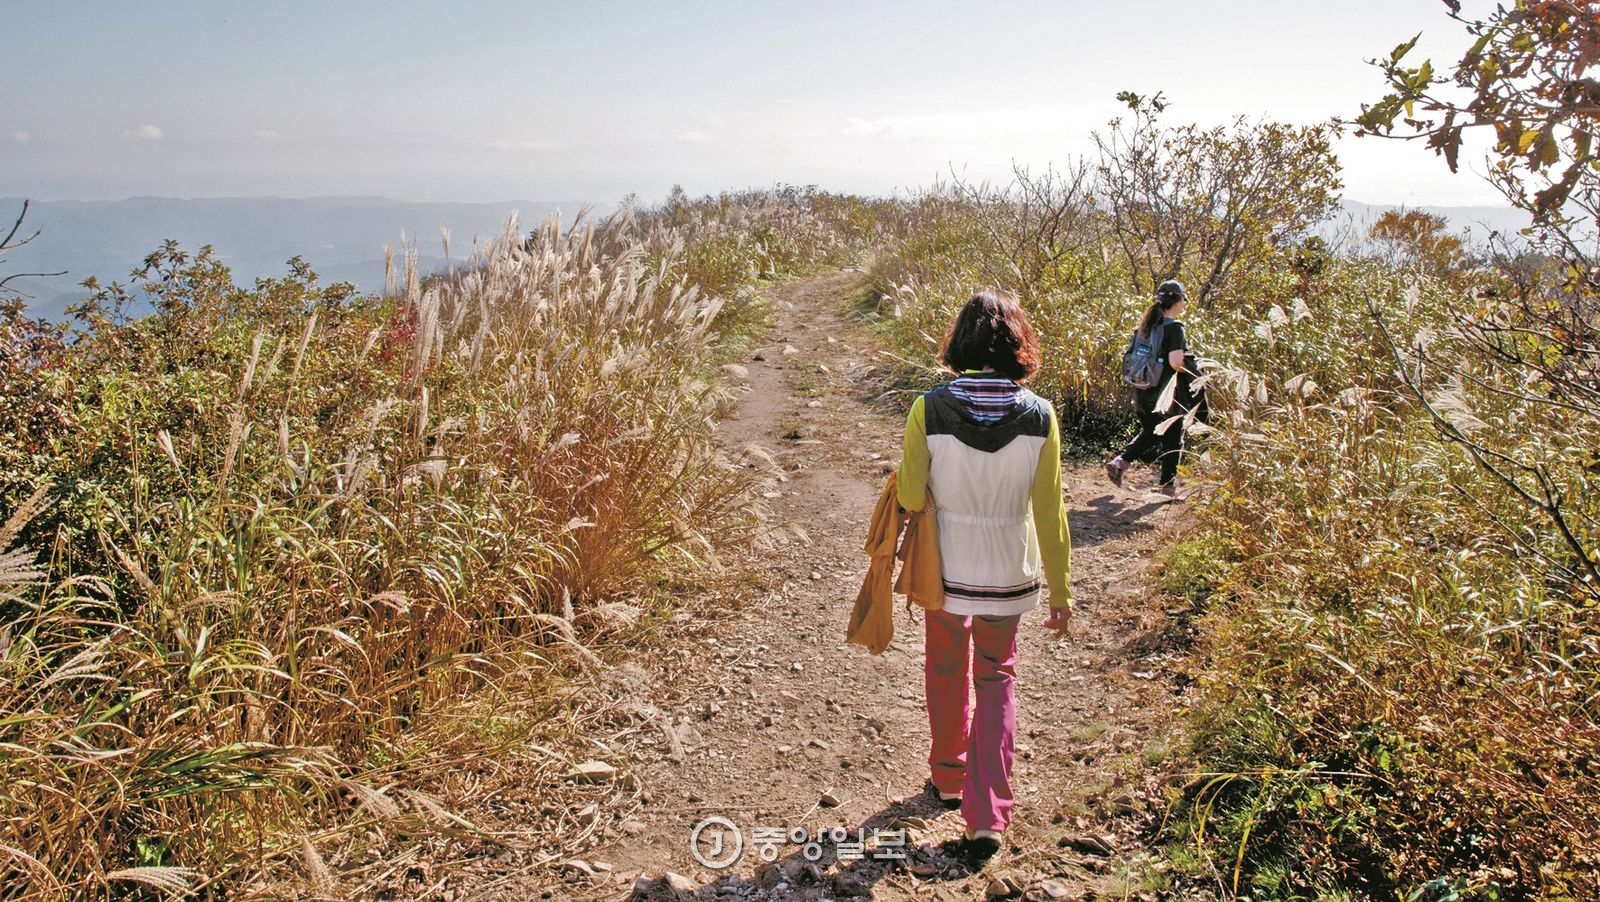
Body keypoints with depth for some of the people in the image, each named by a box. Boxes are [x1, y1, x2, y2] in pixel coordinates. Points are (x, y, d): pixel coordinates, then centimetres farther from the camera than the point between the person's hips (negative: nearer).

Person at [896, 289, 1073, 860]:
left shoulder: (929, 410, -18)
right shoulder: (1039, 416, -14)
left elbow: (909, 499, -11)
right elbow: (1049, 512, -8)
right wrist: (1060, 589, 2)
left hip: (945, 570, 0)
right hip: (1009, 574, 1)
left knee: (946, 671, 24)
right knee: (996, 679, 19)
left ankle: (948, 779, 42)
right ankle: (987, 816, 12)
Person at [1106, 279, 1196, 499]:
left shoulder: (1146, 325, 7)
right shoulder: (1174, 328, -16)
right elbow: (1176, 363, -25)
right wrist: (1191, 370, -5)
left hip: (1142, 391, 7)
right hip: (1165, 394, -7)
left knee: (1149, 432, 24)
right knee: (1172, 439, 10)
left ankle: (1119, 462, 9)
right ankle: (1168, 485, 19)